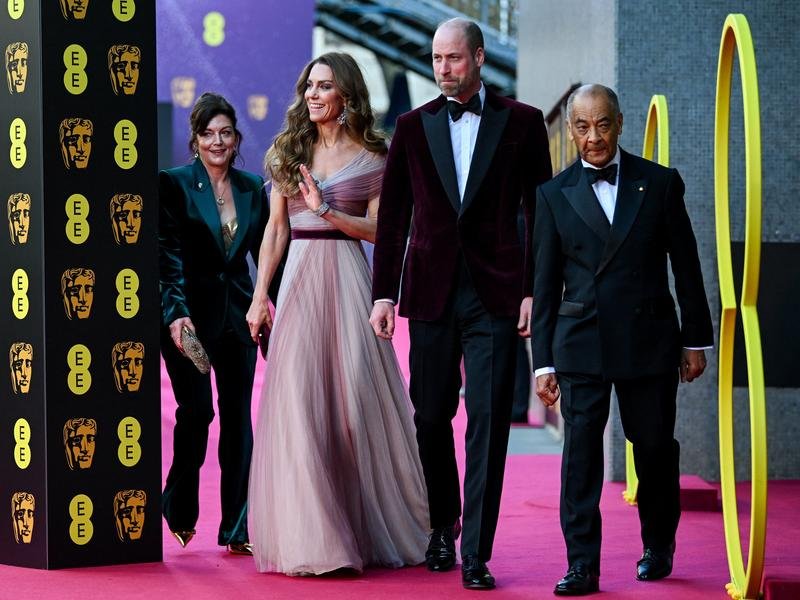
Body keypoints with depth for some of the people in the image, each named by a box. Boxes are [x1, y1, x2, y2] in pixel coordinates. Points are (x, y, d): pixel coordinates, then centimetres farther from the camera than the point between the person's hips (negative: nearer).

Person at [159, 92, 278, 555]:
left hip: (238, 315, 4)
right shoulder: (174, 185, -3)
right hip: (190, 315, -4)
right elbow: (169, 255, -9)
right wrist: (177, 313, -19)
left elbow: (265, 252, 14)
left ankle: (237, 529, 6)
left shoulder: (253, 189, 10)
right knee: (197, 410, -8)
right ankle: (181, 512, 14)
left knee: (239, 417, 2)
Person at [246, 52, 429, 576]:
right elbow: (276, 230, 10)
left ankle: (368, 529, 13)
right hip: (299, 280, 2)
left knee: (354, 395, -1)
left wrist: (326, 210, -16)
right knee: (298, 401, -6)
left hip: (347, 281, -2)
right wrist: (260, 296, 4)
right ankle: (309, 533, -2)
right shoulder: (289, 151, 10)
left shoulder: (370, 158, 3)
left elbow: (379, 230, -3)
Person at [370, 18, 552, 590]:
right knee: (431, 417, 9)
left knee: (488, 423, -6)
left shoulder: (522, 122, 4)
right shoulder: (413, 126, 9)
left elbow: (539, 214, 4)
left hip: (495, 293, -2)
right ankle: (442, 525, 29)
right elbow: (393, 216, 10)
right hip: (431, 291, 2)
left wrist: (534, 291, -3)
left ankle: (476, 553, -4)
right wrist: (384, 294, 4)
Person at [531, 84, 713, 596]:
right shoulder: (555, 194, 4)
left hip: (649, 342, 0)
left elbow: (686, 266, 7)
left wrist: (695, 340, 6)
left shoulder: (660, 183, 3)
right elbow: (546, 284, 6)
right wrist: (544, 360, 3)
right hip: (582, 344, 0)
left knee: (655, 447, 8)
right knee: (581, 454, -7)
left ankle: (658, 547, 29)